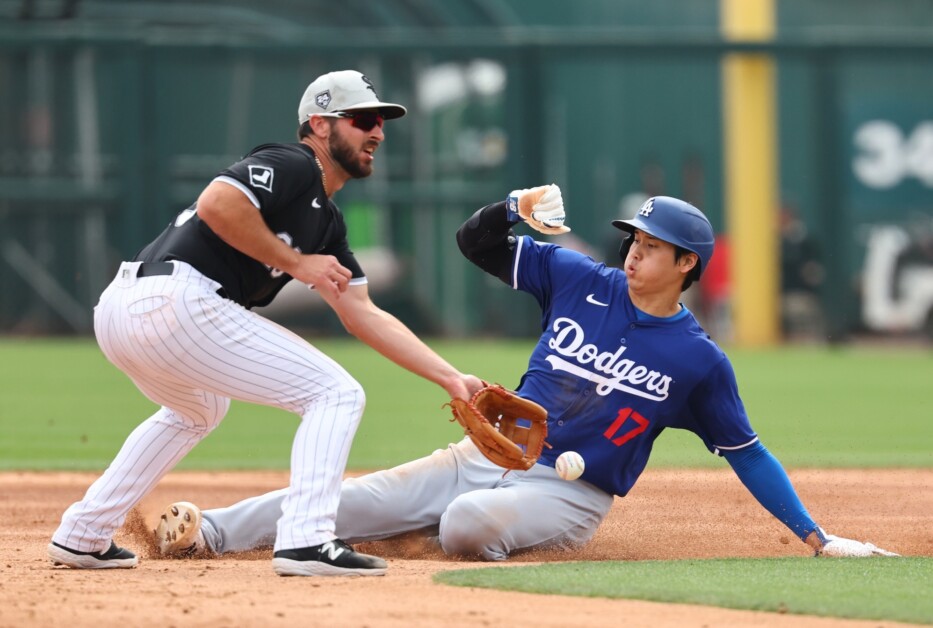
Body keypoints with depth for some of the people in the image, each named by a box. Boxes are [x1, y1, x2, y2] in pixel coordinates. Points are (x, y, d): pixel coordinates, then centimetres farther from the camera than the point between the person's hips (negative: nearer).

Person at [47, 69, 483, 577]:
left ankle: (83, 537, 36)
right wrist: (296, 263, -9)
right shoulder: (293, 166, -2)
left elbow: (363, 316, 24)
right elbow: (217, 203, -19)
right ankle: (305, 541, -15)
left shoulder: (326, 220, 26)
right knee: (336, 393, -3)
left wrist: (451, 379, 17)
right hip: (177, 300, -10)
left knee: (198, 410, 40)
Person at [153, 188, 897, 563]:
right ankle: (208, 531, -17)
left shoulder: (700, 361, -3)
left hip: (568, 497, -4)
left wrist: (817, 537, -4)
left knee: (468, 522, -35)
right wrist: (514, 209, -15)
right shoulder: (579, 281, 5)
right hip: (490, 454, 4)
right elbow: (474, 242, 7)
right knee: (353, 502, -11)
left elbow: (747, 455, 2)